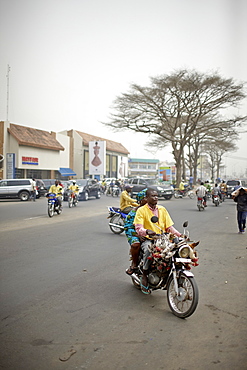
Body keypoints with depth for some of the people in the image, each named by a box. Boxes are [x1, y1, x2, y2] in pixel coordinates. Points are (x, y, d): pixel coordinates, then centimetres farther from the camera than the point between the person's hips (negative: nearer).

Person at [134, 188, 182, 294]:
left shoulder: (162, 209, 16)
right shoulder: (141, 210, 1)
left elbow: (169, 226, 12)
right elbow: (138, 228, -10)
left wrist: (180, 235, -3)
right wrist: (147, 231, -33)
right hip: (148, 239, -4)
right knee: (148, 249, -36)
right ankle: (144, 276, -17)